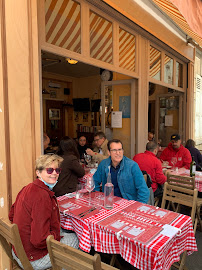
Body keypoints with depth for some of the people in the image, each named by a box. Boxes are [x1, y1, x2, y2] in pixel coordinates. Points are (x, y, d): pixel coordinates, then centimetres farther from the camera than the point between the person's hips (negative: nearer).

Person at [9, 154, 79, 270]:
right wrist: (56, 236, -12)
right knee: (75, 238, 7)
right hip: (34, 261, -8)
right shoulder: (42, 196, -30)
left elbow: (12, 215, 11)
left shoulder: (28, 188, -2)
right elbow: (40, 240, -30)